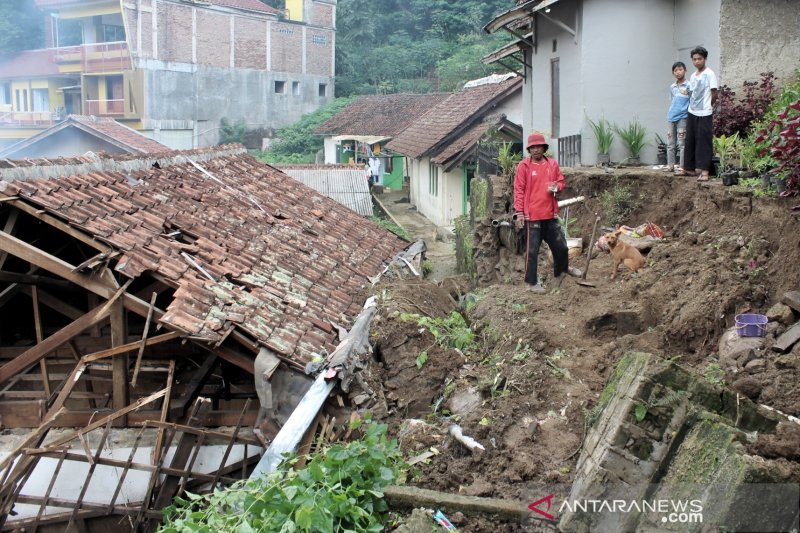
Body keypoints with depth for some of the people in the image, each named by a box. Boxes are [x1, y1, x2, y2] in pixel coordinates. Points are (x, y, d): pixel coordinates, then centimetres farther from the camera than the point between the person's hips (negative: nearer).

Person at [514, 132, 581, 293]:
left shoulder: (553, 164, 7)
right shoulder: (524, 166, -6)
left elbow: (561, 181, 18)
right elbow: (519, 190, -7)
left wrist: (556, 187, -7)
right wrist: (519, 212, -12)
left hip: (550, 214, 5)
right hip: (532, 215, -5)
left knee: (561, 246, 16)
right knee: (532, 250, 0)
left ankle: (561, 270, 41)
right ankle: (531, 282, 11)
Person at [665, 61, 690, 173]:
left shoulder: (689, 86, -3)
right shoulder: (672, 87, 14)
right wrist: (670, 114, 15)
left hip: (682, 117, -6)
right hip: (671, 117, 6)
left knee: (681, 143, -6)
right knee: (670, 143, 8)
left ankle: (682, 167, -4)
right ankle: (670, 165, 15)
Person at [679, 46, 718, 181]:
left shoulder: (709, 74, -8)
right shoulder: (693, 76, 12)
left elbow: (714, 94, -7)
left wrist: (708, 106, 4)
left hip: (704, 114, -7)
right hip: (692, 113, 7)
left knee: (704, 142, -7)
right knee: (690, 141, 10)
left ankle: (704, 171, -9)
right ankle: (689, 168, 19)